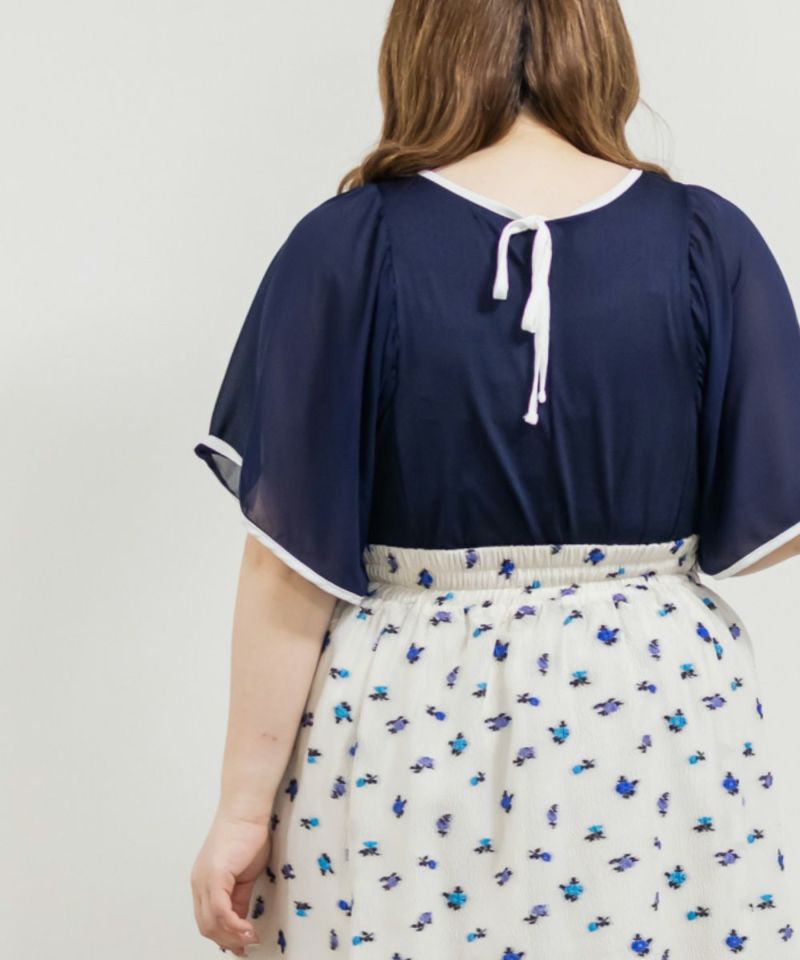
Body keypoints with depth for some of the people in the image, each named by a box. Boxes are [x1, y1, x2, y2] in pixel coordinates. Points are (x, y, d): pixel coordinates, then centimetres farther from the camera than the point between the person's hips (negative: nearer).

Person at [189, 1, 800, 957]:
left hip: (403, 725, -1)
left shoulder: (349, 243, -10)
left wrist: (244, 801, -3)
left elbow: (289, 555, -11)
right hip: (657, 717, 1)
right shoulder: (707, 239, -6)